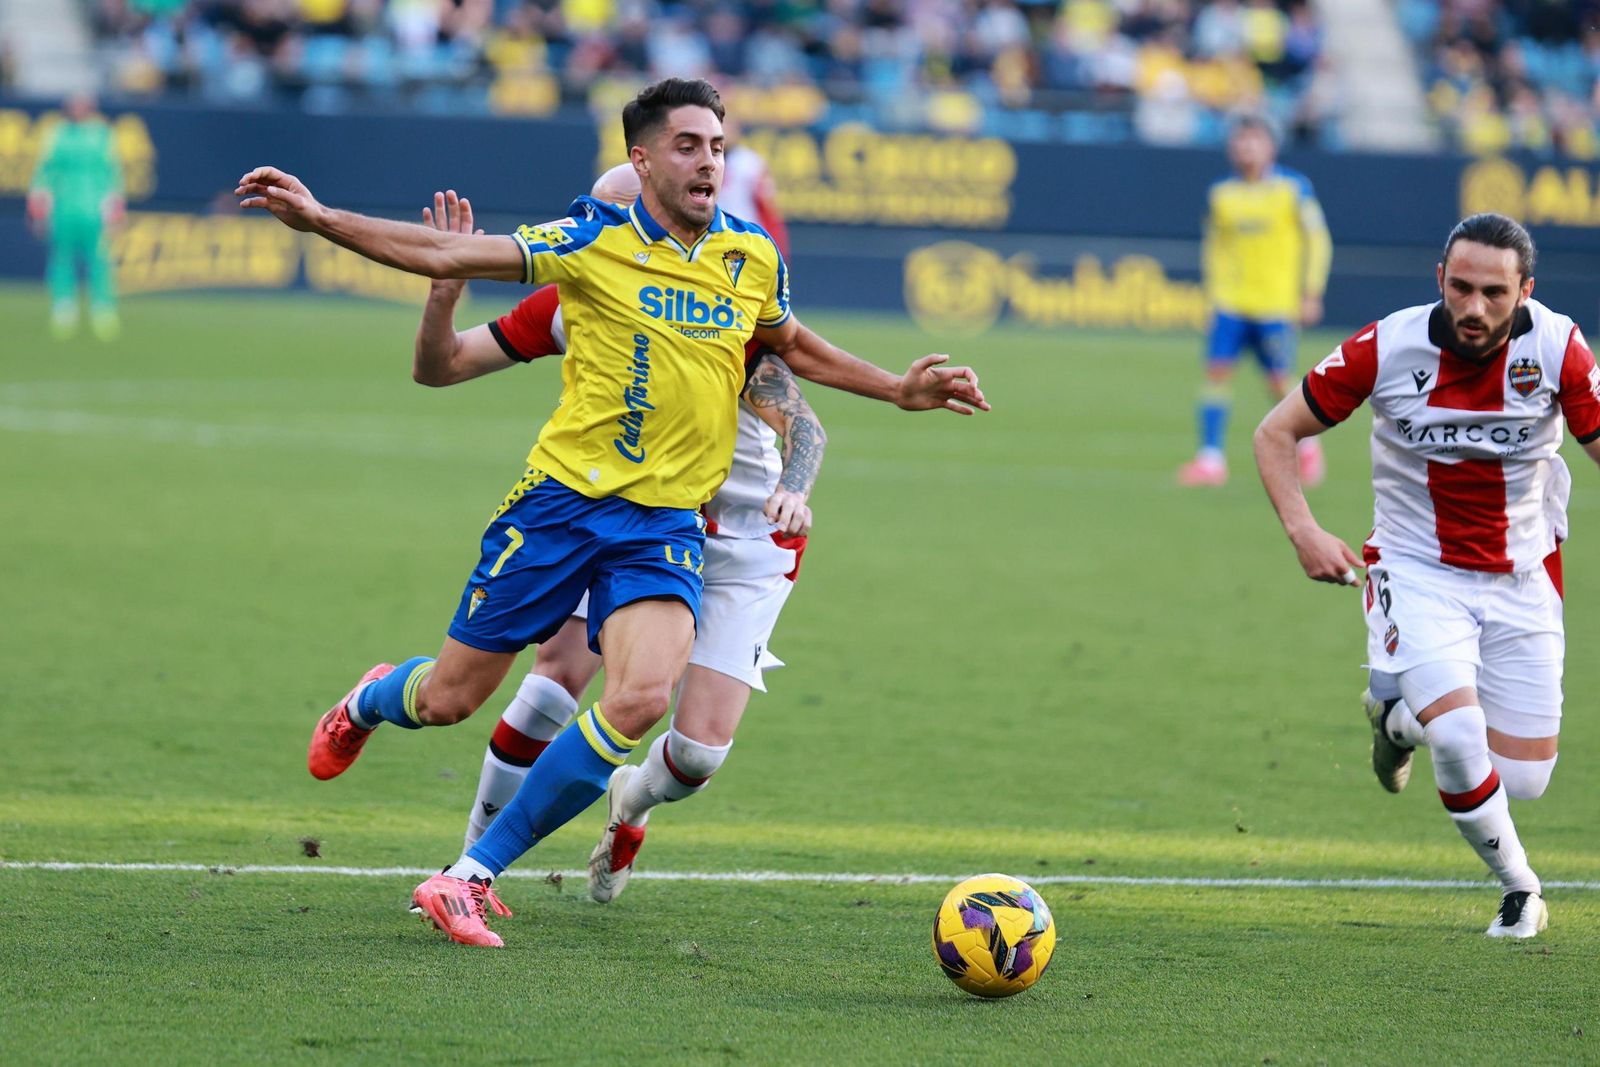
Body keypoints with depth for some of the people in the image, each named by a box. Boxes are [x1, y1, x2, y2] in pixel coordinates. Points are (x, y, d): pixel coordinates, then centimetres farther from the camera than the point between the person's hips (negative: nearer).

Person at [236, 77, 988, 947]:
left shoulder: (753, 259, 5)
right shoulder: (595, 241, -7)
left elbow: (794, 346, 26)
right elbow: (445, 254, -9)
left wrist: (898, 390, 20)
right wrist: (319, 219, -17)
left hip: (667, 521, 3)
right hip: (561, 500, -2)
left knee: (642, 698, -22)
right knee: (449, 699, 4)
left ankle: (471, 876, -9)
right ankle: (368, 702, 46)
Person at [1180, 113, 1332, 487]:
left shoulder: (1293, 189, -1)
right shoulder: (1220, 194, 6)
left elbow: (1317, 242, 2)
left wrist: (1311, 294, -2)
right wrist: (1214, 289, 10)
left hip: (1276, 302, -3)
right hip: (1230, 301, 3)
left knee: (1279, 382, -3)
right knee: (1218, 369, -10)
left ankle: (1306, 445, 22)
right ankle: (1211, 459, -8)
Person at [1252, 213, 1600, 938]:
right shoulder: (1389, 348, -16)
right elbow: (1276, 433, -5)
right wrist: (1302, 531, -19)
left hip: (1522, 577, 2)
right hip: (1417, 571, -2)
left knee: (1523, 780, 1)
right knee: (1458, 738, -25)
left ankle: (1402, 713, 33)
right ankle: (1518, 886, 2)